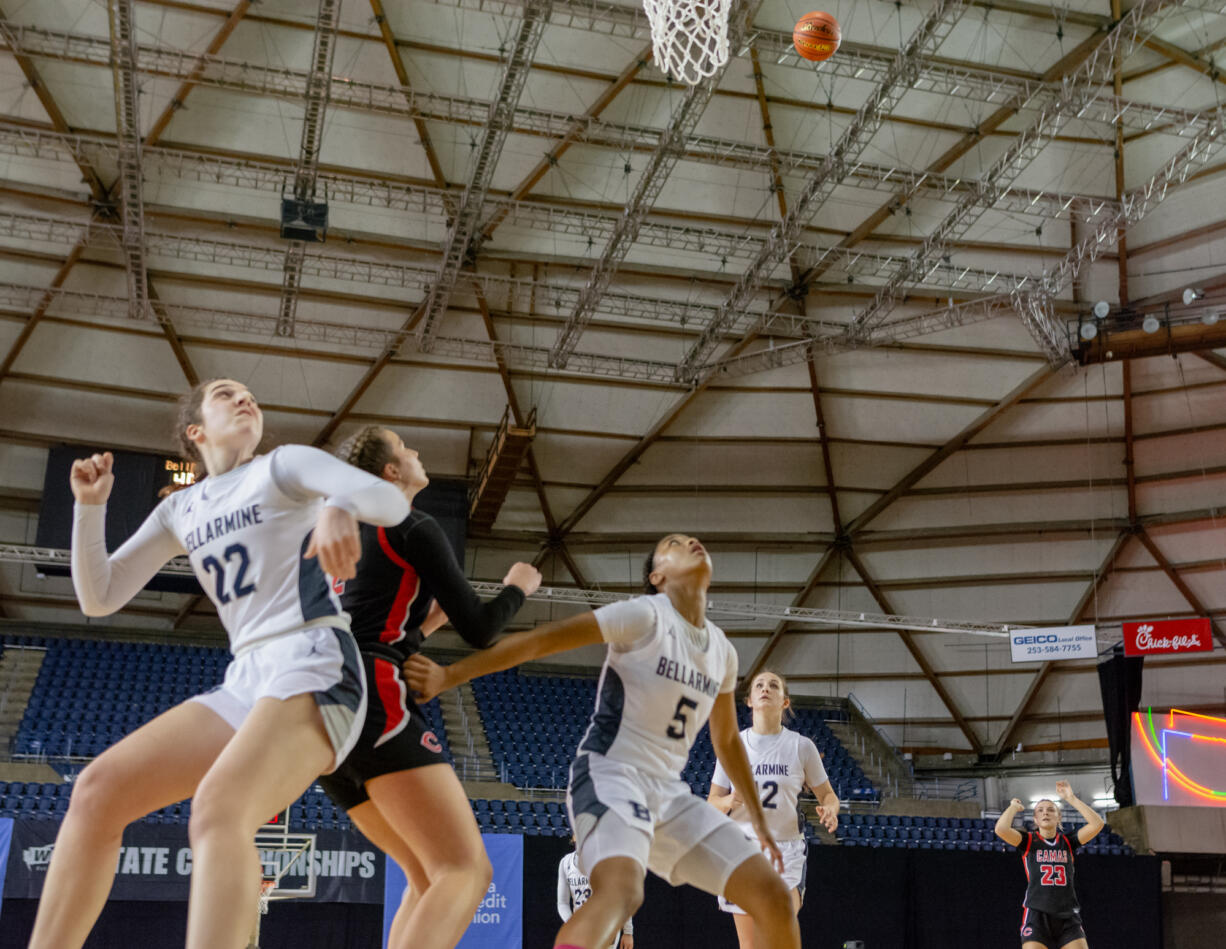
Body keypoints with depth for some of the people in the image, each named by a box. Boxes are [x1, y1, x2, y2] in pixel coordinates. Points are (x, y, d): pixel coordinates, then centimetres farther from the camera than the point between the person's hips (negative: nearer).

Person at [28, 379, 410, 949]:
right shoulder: (180, 510, 23)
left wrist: (339, 506, -36)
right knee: (98, 789, -6)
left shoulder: (284, 464, 6)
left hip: (314, 671, -7)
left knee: (217, 809, -33)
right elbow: (99, 598, 21)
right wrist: (90, 504, 6)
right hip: (246, 686, 7)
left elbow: (391, 500, -11)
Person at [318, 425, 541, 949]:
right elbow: (478, 630, 0)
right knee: (467, 872, -17)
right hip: (374, 702, -9)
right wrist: (518, 587, 17)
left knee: (429, 877, 13)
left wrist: (425, 622, 33)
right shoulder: (413, 527, 2)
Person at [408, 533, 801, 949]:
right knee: (621, 889, -37)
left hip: (669, 792, 7)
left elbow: (727, 741, 25)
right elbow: (539, 640, -14)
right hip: (610, 776, -7)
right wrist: (449, 675, -21)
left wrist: (758, 819, 26)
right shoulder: (645, 616, -9)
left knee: (773, 895, -2)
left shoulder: (722, 652, 12)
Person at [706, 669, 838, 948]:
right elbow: (712, 803, 6)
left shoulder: (801, 746, -1)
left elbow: (827, 794, 8)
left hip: (786, 849, -2)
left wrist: (830, 810, -16)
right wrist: (730, 801, -17)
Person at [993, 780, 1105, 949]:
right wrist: (1014, 807, 4)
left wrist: (1071, 798, 1)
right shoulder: (1028, 841, 6)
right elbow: (1001, 829, -14)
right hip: (1037, 916, -3)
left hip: (1068, 918, 3)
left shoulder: (1067, 842, 12)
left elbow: (1097, 824, -1)